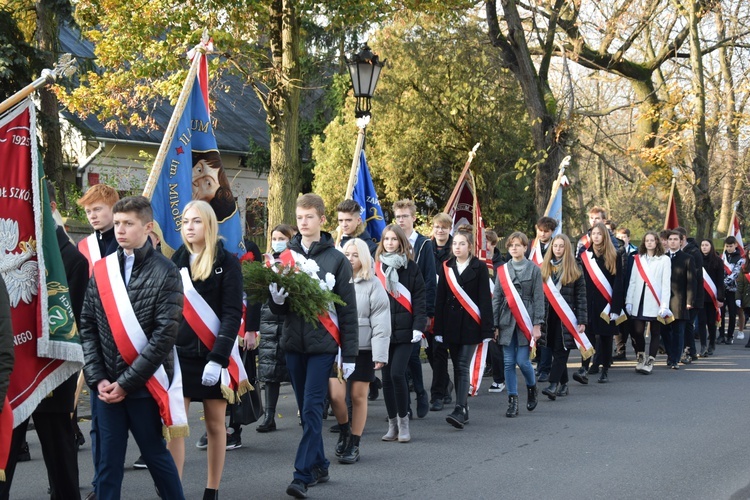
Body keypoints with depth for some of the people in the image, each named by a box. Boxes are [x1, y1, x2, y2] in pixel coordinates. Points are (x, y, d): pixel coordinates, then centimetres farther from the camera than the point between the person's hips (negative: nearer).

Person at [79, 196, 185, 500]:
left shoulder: (165, 272, -6)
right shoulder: (101, 270, 7)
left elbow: (165, 335, -12)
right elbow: (87, 327, 7)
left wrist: (126, 382, -13)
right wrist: (97, 378, -5)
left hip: (145, 385, -3)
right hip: (107, 386, 3)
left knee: (156, 456, 9)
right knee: (109, 462, 7)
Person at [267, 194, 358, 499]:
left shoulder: (336, 260, -1)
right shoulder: (285, 257, 9)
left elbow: (348, 310, -1)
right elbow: (277, 310, 11)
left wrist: (349, 354, -4)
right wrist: (277, 298, -13)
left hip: (323, 343, -4)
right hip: (293, 343, 4)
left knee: (312, 408, -10)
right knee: (306, 410, 11)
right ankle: (319, 467, 23)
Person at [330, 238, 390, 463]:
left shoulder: (372, 284, -2)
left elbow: (380, 322, -5)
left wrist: (380, 354, -11)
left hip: (363, 349, -2)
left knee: (358, 396, 4)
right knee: (335, 395, -7)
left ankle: (354, 445, 18)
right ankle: (344, 430, 23)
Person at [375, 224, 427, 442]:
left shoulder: (411, 268, 3)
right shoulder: (376, 267, 9)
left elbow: (419, 299, 0)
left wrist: (419, 326, -11)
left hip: (404, 332, -3)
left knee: (397, 374, -13)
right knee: (386, 377, 4)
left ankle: (403, 421, 2)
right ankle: (392, 424, 14)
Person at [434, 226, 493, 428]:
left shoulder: (479, 267, -1)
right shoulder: (446, 267, 9)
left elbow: (485, 299, -4)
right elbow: (440, 299, 8)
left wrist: (487, 329, -9)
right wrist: (438, 329, 4)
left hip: (470, 325, -4)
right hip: (451, 325, 4)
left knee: (462, 367, -12)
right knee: (458, 368, 7)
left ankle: (460, 410, -18)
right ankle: (463, 410, 15)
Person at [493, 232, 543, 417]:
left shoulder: (534, 269, 1)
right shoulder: (502, 270, 8)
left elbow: (538, 298, -2)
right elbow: (496, 298, 9)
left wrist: (537, 325, -8)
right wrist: (494, 324, 3)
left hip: (526, 322, -3)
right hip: (507, 321, 3)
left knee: (522, 360, -7)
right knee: (509, 362, 2)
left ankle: (531, 387, 22)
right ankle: (512, 401, 8)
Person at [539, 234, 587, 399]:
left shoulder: (574, 268, 1)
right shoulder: (544, 267, 9)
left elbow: (581, 296, -2)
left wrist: (582, 320, -8)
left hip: (567, 316, -4)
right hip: (549, 315, 4)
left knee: (560, 350, -9)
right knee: (555, 350, 7)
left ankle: (553, 385, -16)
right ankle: (563, 384, 17)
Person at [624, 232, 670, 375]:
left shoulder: (664, 260, 2)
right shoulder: (638, 259, 11)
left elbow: (666, 284, -3)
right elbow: (632, 281, 11)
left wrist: (664, 305, -9)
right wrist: (628, 301, 5)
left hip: (655, 302, -2)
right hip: (639, 301, 2)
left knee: (655, 332, 2)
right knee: (638, 331, -1)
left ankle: (650, 362, 8)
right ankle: (640, 358, 19)